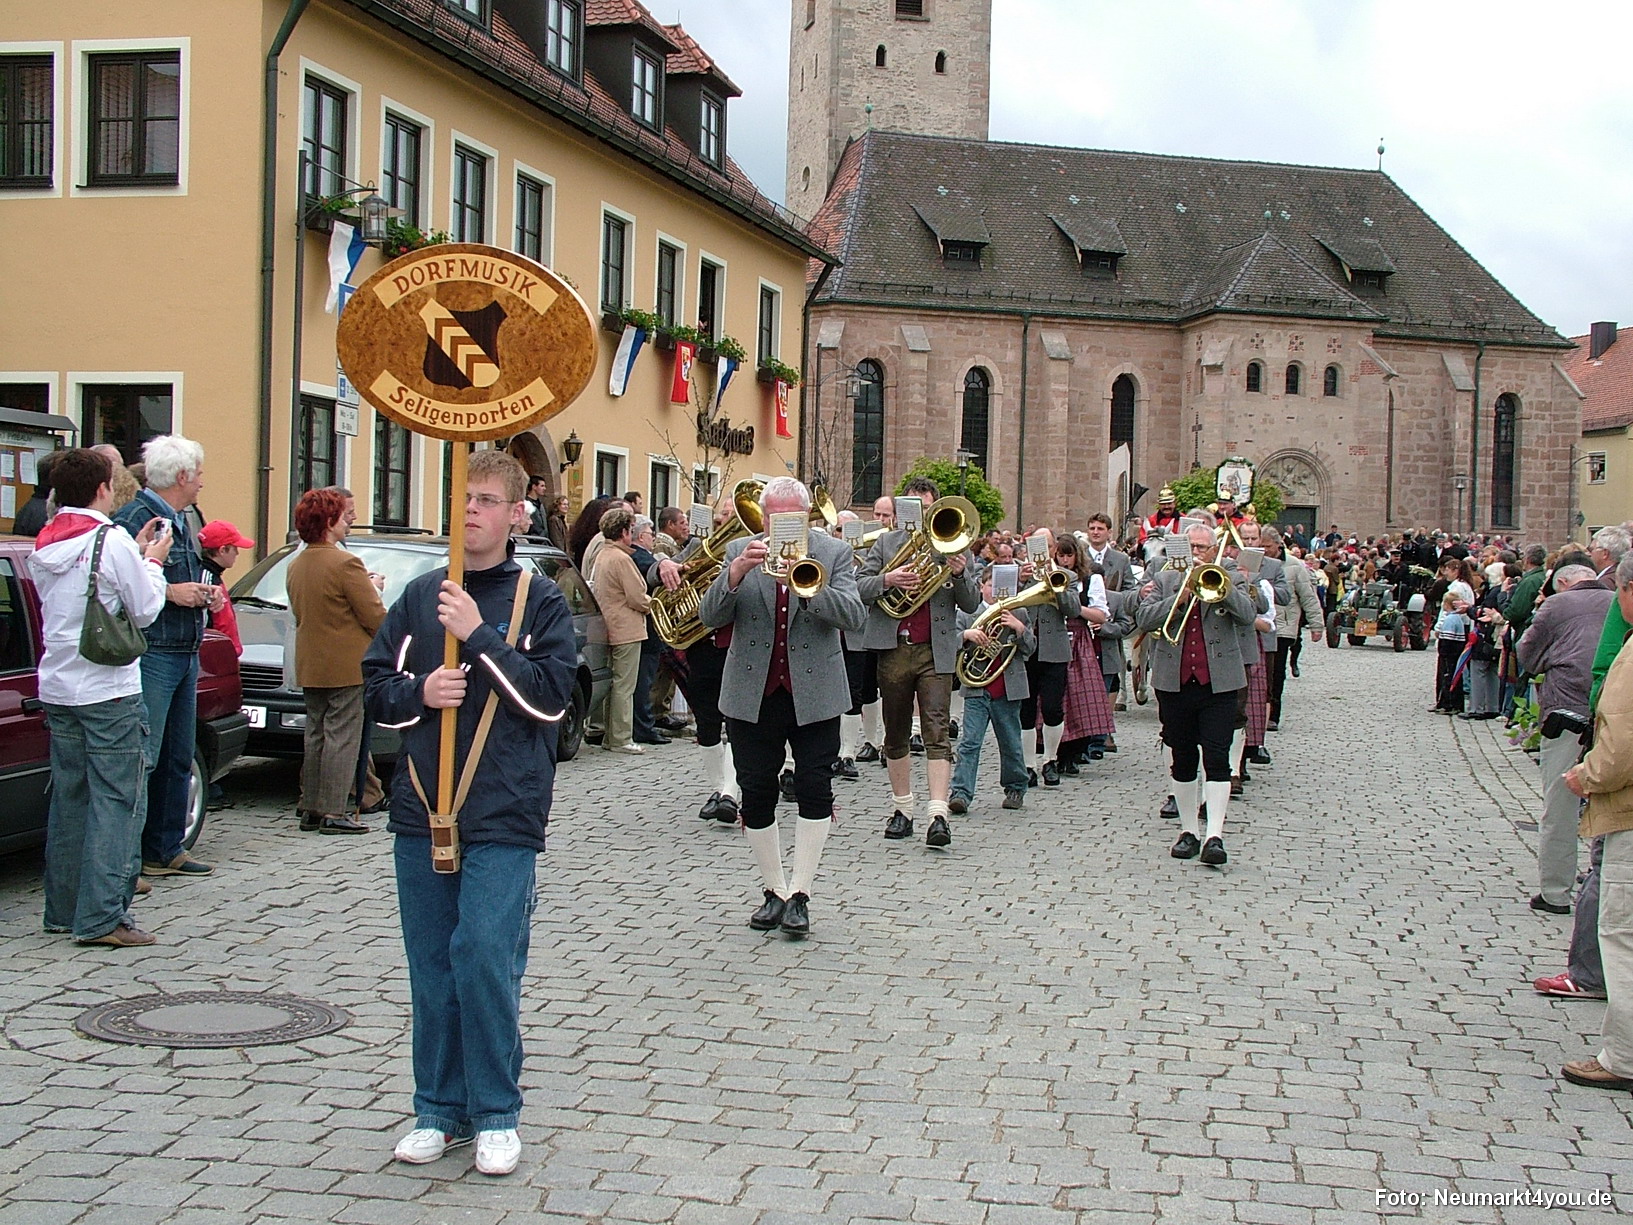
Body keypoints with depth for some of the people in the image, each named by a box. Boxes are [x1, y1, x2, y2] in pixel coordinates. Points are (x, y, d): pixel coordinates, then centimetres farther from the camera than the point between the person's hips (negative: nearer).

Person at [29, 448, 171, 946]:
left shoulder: (43, 546, 10)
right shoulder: (111, 540, -13)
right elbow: (145, 610, -8)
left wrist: (137, 555, 18)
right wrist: (153, 562, 7)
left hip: (56, 690, 8)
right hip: (108, 691, -7)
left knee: (69, 798, 14)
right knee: (117, 802, -4)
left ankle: (63, 908, 20)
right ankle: (102, 917, -8)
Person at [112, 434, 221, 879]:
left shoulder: (182, 522, 18)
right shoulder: (134, 519, -13)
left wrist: (204, 594, 10)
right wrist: (170, 592, -21)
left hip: (186, 655, 10)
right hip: (151, 655, -10)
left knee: (178, 760, 14)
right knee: (143, 759, -9)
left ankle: (166, 849, 23)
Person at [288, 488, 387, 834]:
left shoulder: (296, 565, 7)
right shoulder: (346, 564, -18)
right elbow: (376, 617, -18)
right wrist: (372, 589, 4)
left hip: (309, 666, 8)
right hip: (346, 666, -8)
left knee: (316, 735, 15)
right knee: (342, 737, -2)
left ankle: (311, 808, 19)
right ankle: (333, 812, -2)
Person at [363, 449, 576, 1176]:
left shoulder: (540, 601, 0)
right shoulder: (420, 596, 10)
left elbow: (550, 696, -10)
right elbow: (376, 685, 12)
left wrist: (480, 636, -16)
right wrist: (419, 692, -8)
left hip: (504, 816, -4)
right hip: (423, 812, 4)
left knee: (486, 959, -8)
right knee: (432, 967, 9)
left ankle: (496, 1115, 7)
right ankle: (440, 1109, 22)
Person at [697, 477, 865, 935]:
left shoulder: (834, 553, 1)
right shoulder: (740, 552, 4)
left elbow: (853, 616, -13)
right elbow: (711, 617, -6)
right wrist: (735, 574, -25)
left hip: (813, 693, -1)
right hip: (753, 692, 1)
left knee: (815, 790, -4)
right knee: (756, 794, 5)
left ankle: (799, 893, 6)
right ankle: (773, 891, 18)